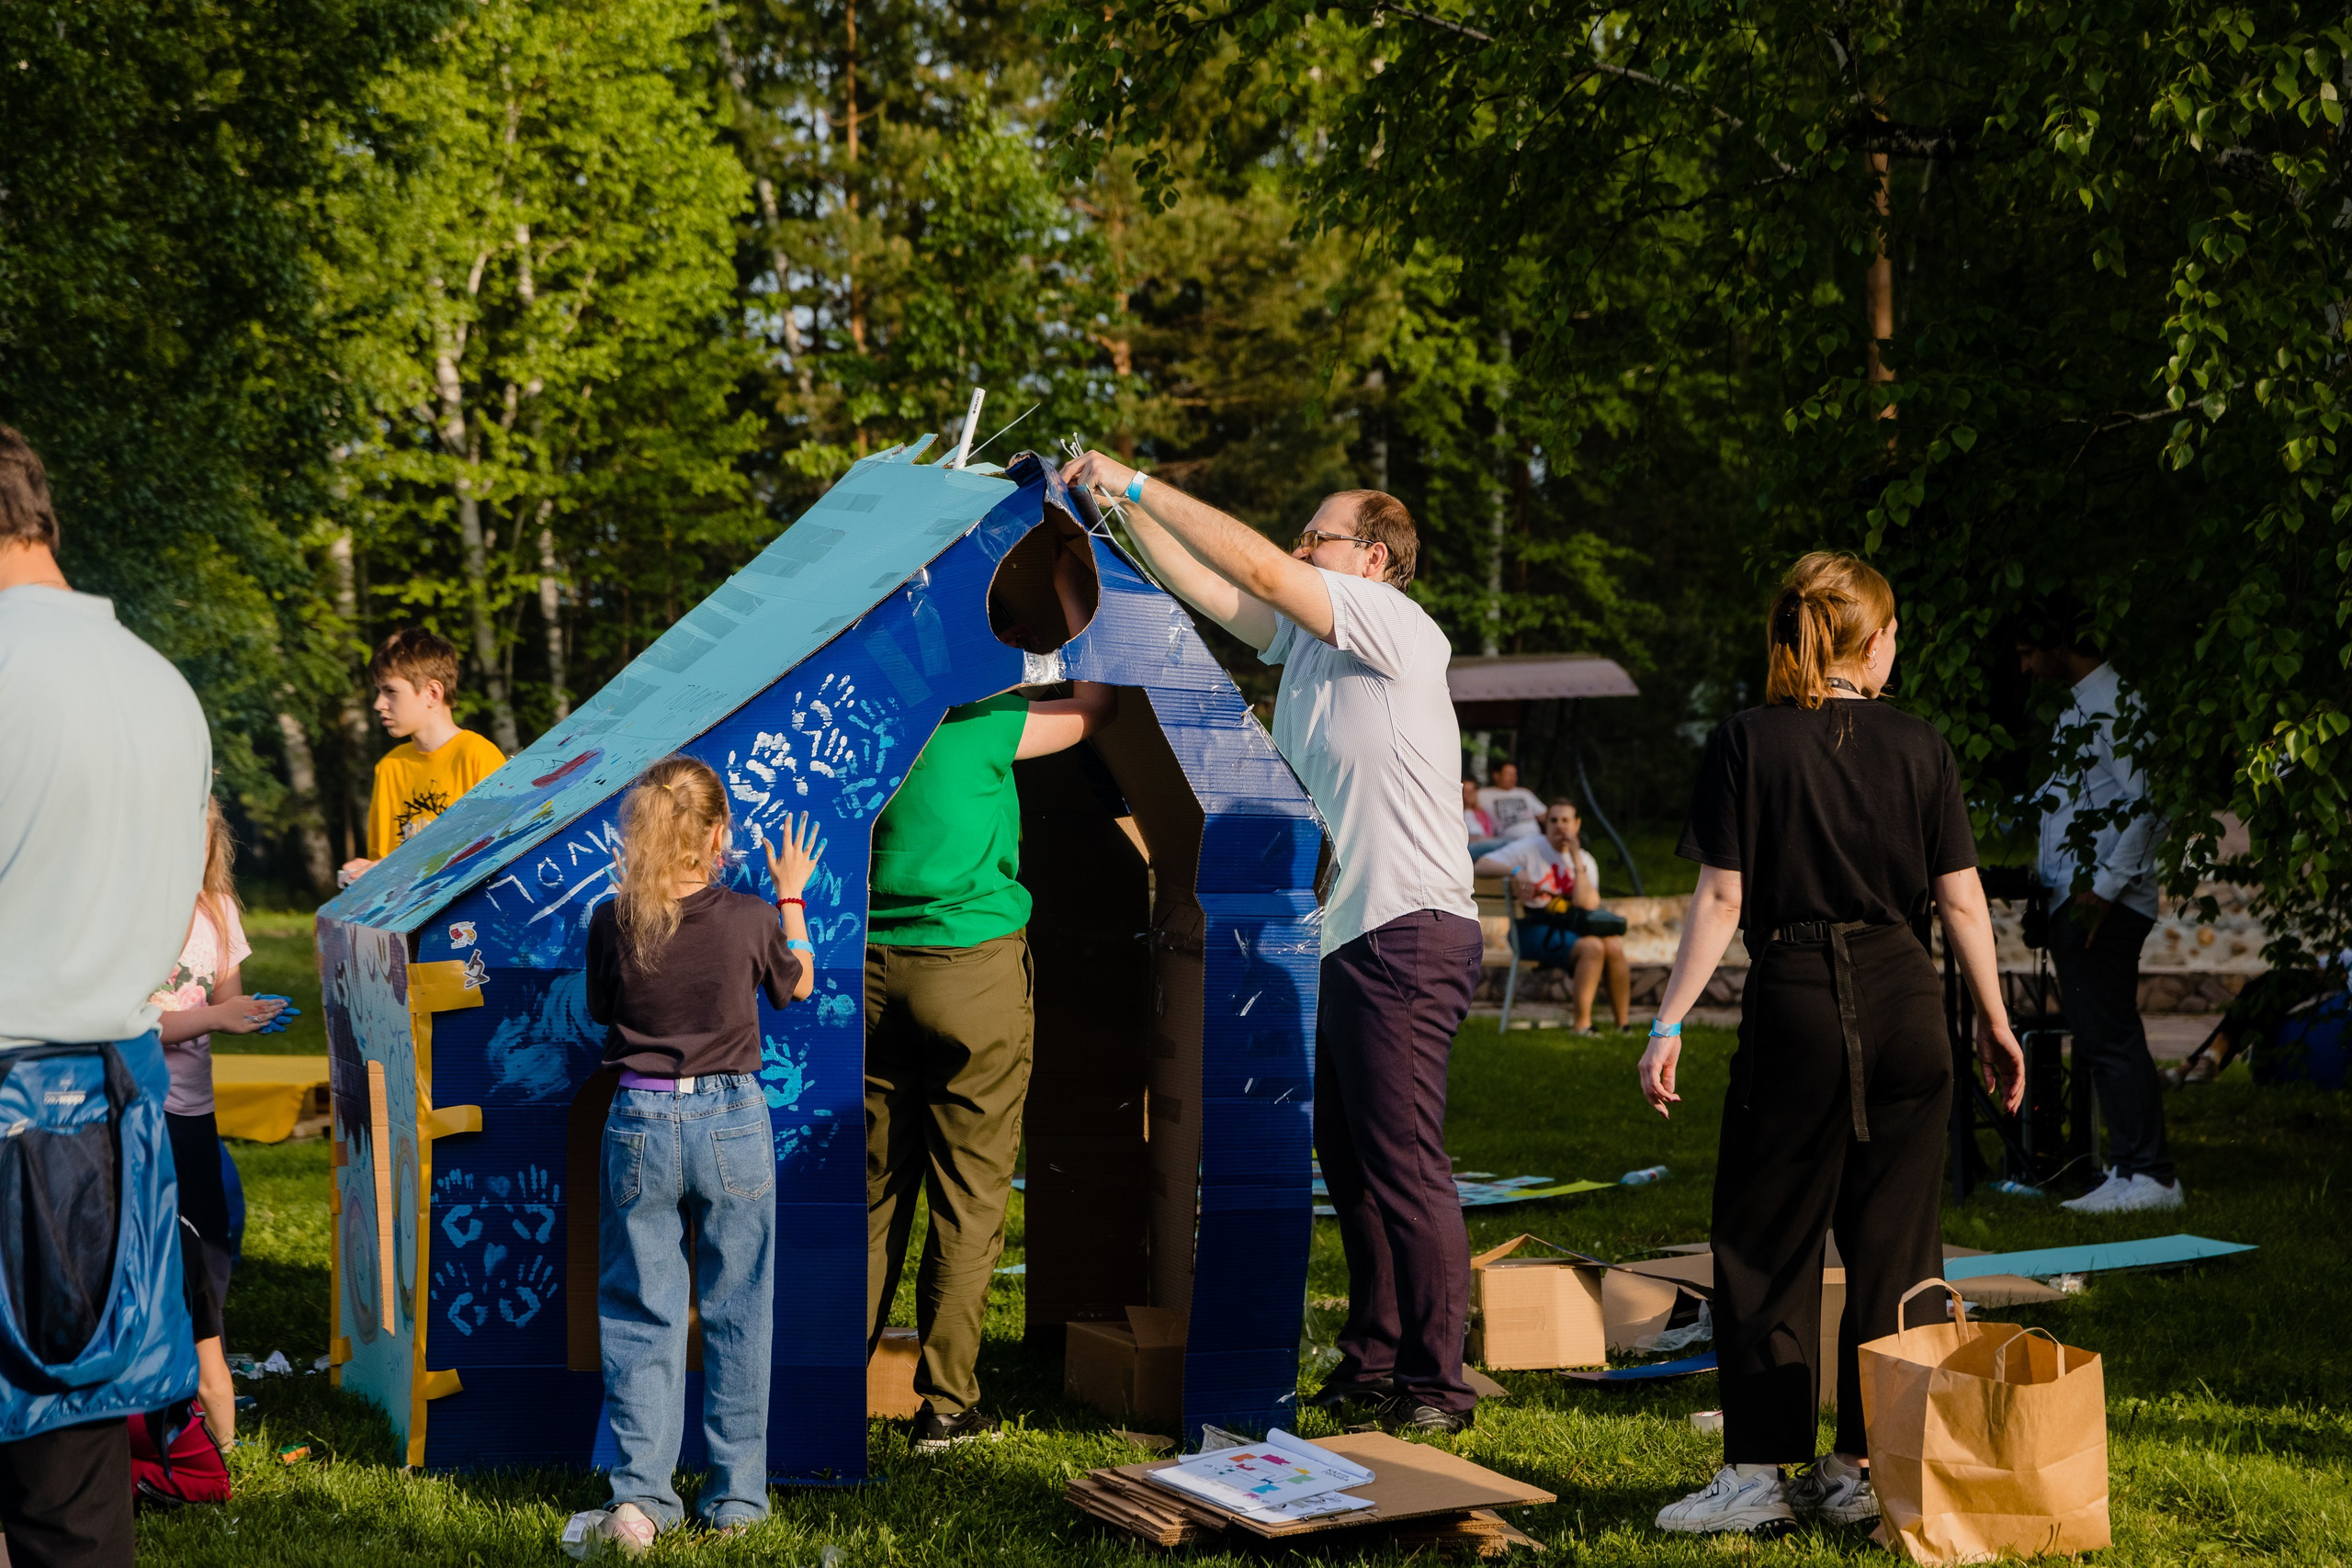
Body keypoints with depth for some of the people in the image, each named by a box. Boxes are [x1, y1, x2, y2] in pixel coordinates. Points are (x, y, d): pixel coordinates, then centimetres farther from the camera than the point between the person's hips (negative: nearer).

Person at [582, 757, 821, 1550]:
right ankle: (737, 1495, 15)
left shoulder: (612, 921, -8)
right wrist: (791, 898, 21)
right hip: (731, 1122, -1)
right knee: (737, 1312, 9)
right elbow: (799, 984, 9)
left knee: (640, 1313, 9)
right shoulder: (749, 919, -10)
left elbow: (602, 1009, 9)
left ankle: (640, 1490, 2)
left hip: (639, 1123, 1)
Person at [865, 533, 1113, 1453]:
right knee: (969, 1196, 2)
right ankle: (945, 1405, 4)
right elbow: (1095, 701, 5)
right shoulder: (980, 725, -9)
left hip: (873, 970, 5)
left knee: (872, 1188, 13)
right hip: (974, 971, -5)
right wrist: (1068, 590, 14)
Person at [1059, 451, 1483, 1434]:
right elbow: (1204, 586, 19)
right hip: (1347, 938, 10)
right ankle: (1371, 1362, 22)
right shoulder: (1308, 636, 16)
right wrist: (1123, 507, 10)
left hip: (1409, 935, -10)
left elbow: (1256, 566, -17)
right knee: (1348, 1159, 13)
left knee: (1405, 1162, -9)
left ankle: (1436, 1384, -2)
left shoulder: (1398, 630, -10)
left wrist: (1138, 483, -11)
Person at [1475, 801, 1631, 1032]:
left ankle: (1623, 1026, -17)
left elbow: (1588, 904, -6)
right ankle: (1582, 1025, -29)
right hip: (1535, 930, -5)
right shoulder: (1528, 849, 2)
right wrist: (1516, 871, -24)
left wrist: (1576, 860, -10)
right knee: (1592, 947, -31)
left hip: (1571, 926, 5)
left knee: (1614, 946, -25)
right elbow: (1480, 866, -8)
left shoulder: (1585, 860, 12)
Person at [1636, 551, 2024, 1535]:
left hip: (1796, 1004, -2)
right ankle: (1864, 1468, 13)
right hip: (1906, 1003, 3)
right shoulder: (1919, 748, 4)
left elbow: (1721, 901, -7)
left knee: (1765, 1244, 5)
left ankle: (1761, 1471, 4)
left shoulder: (1746, 743, -2)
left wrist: (1669, 1024, -4)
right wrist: (1996, 1024, 14)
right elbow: (1962, 900, 4)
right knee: (1893, 1242, 10)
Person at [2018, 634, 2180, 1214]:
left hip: (2104, 905, -10)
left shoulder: (2115, 704, -11)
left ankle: (2150, 1176, -9)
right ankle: (2133, 1171, 12)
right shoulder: (2077, 708, 20)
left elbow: (2145, 804, -18)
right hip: (2072, 901, 10)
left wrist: (2103, 889, -22)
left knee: (2111, 1036, -11)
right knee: (2097, 1040, 9)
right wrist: (2044, 871, 25)